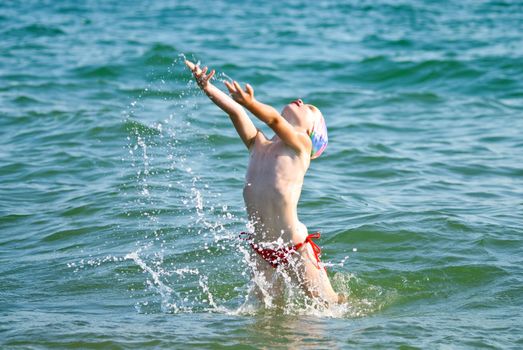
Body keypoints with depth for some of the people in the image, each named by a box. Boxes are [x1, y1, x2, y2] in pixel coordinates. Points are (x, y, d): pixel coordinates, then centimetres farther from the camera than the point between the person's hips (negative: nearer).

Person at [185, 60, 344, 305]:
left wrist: (250, 103, -45)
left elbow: (275, 120, -27)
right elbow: (234, 111, -3)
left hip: (294, 247, -5)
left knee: (329, 303, 9)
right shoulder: (258, 146, 6)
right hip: (260, 248, 5)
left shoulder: (300, 145, -8)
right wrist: (206, 87, -20)